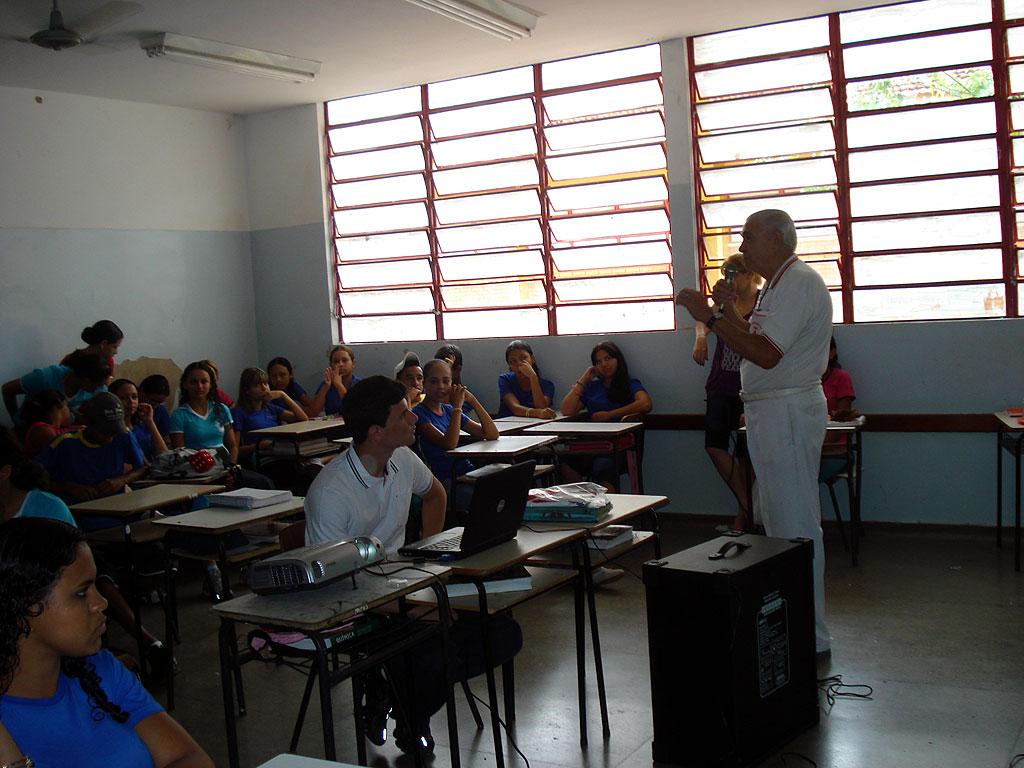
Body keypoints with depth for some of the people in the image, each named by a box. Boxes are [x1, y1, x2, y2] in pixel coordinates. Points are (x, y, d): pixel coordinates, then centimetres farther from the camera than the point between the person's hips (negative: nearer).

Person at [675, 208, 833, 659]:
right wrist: (730, 312, 6)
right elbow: (753, 346, 18)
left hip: (787, 413, -11)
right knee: (778, 520, 16)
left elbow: (766, 354, -24)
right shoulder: (780, 284, 20)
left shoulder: (798, 283, -15)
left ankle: (811, 637, 0)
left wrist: (709, 316, -21)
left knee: (795, 524, -7)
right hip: (771, 412, 11)